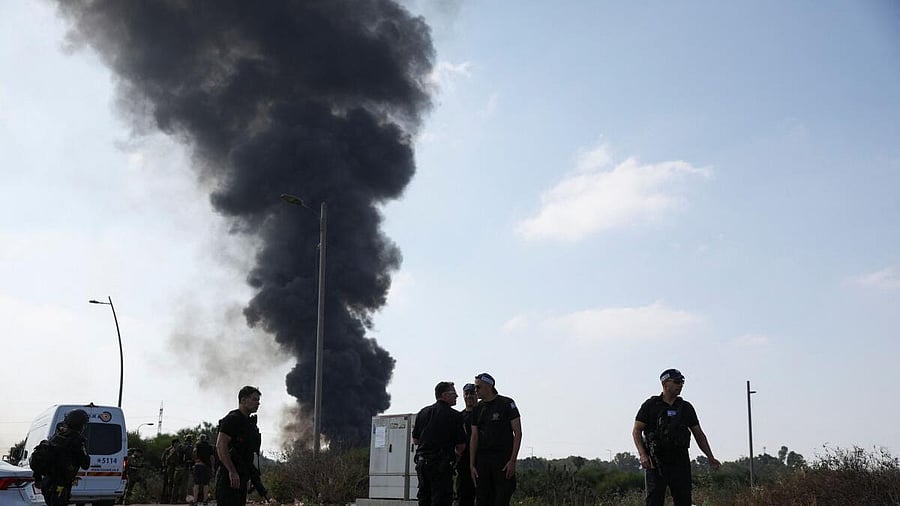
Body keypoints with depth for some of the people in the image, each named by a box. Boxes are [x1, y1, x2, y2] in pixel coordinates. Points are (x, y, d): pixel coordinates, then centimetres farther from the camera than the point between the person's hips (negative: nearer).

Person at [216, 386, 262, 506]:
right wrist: (232, 472, -24)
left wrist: (254, 475, 20)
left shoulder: (250, 422, 20)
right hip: (229, 477, -10)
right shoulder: (233, 419, -9)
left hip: (241, 477, 10)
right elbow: (220, 445, -19)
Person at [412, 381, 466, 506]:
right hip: (441, 464, -6)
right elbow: (461, 445, -5)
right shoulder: (454, 415, -8)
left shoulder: (423, 412, 9)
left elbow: (415, 440, 13)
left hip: (422, 462, 6)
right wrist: (455, 455, 17)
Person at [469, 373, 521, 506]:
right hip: (482, 459, 5)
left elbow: (518, 433, -4)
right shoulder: (477, 409, 12)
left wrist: (512, 461, -11)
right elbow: (474, 437, 13)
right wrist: (472, 465, 6)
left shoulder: (507, 404, -2)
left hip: (503, 460, -5)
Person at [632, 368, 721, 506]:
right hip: (656, 462, -4)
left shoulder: (686, 407, 13)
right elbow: (636, 431, -2)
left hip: (680, 461, 4)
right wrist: (643, 455, -15)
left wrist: (710, 457, 8)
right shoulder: (650, 405, 1)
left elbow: (698, 434, 17)